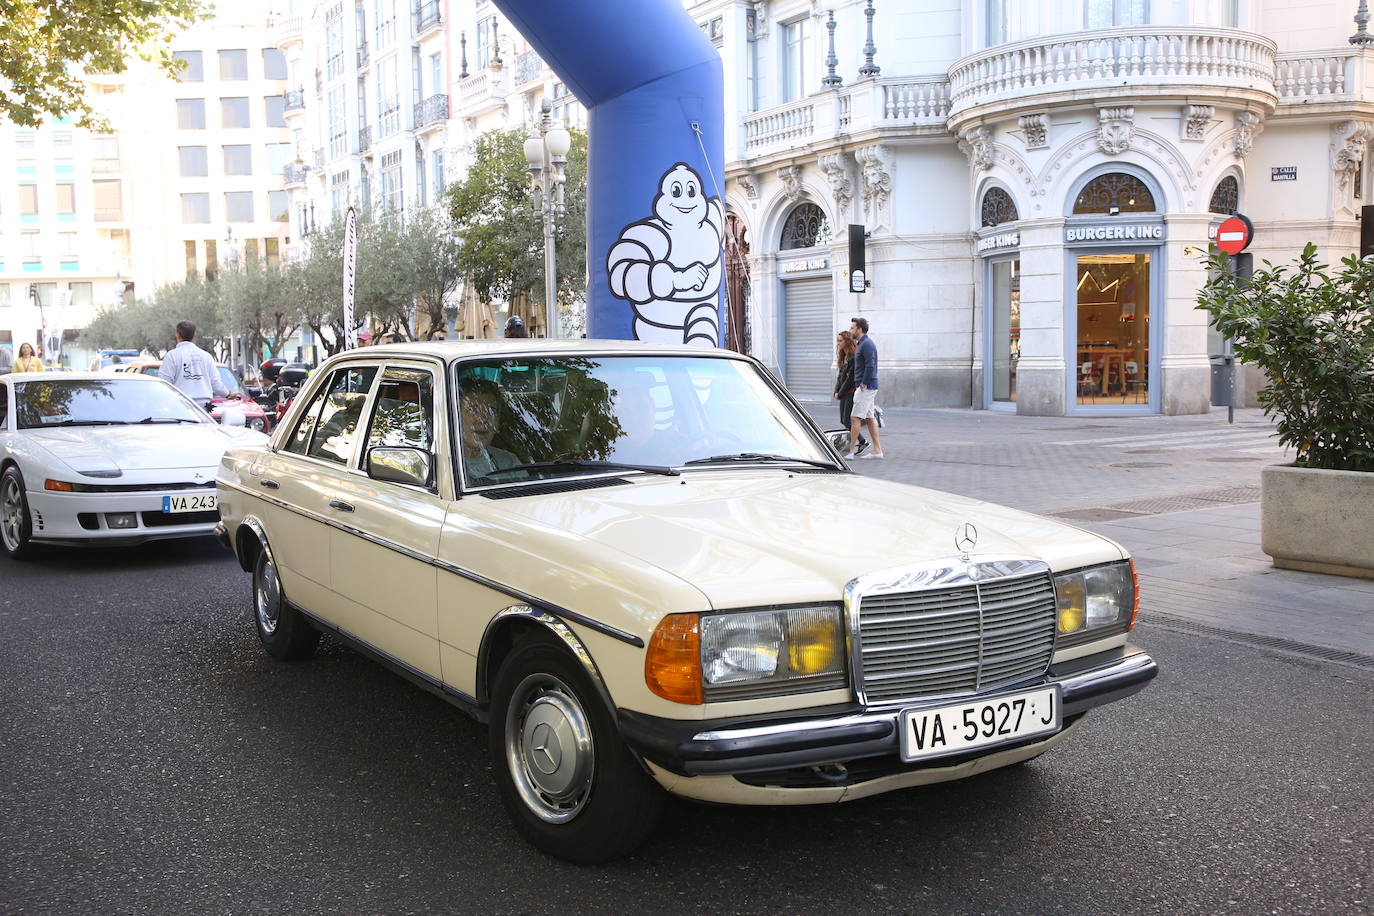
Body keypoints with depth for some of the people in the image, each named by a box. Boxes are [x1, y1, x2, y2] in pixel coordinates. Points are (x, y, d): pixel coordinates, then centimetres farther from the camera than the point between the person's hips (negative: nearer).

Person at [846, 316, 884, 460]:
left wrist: (864, 384, -19)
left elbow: (870, 366, -23)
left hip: (865, 387, -11)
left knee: (855, 418, -9)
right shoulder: (861, 343, 18)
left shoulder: (867, 344, -15)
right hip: (868, 387, 11)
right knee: (870, 418, 10)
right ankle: (877, 450, 11)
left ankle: (851, 451, -9)